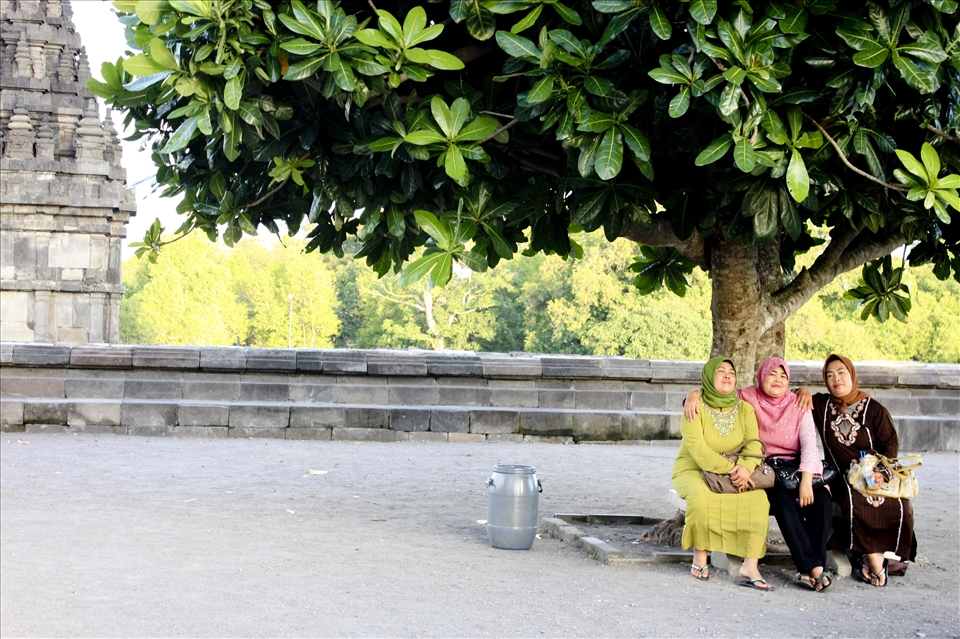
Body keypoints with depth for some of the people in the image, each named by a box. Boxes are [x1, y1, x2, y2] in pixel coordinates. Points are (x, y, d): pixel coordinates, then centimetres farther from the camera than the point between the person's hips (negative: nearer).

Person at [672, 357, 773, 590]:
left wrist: (745, 468, -28)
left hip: (734, 473, 4)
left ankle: (750, 566, -26)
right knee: (701, 497, -37)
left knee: (758, 498, -26)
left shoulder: (744, 408, 7)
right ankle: (700, 556, -17)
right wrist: (730, 469, -28)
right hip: (693, 470, -4)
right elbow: (696, 448, -19)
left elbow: (754, 444, -6)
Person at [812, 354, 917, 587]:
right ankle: (875, 564, -16)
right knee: (857, 504, -32)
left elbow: (891, 444, 1)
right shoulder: (820, 405, 7)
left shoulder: (874, 409, 3)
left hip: (878, 474, 0)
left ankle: (875, 559, -9)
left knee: (899, 507, -28)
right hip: (842, 477, 0)